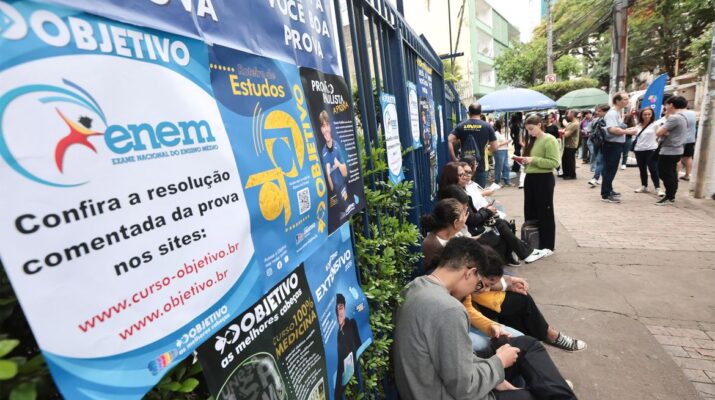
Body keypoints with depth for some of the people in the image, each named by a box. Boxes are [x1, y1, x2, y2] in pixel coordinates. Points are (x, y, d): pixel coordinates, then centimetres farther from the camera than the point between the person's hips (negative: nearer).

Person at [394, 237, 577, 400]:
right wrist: (499, 362, -8)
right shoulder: (448, 310, -34)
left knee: (527, 345, 14)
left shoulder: (416, 287, -4)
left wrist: (495, 378, 2)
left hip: (442, 380, 8)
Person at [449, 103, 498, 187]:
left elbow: (449, 141, -10)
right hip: (480, 165, -1)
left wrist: (454, 159, -5)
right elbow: (494, 147, -1)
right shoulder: (487, 126, 0)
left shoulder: (460, 126, 2)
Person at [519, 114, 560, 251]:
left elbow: (554, 163, -18)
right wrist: (524, 160, 5)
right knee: (530, 212, 14)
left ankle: (547, 246, 14)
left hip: (543, 179, -8)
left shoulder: (549, 140, -10)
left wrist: (533, 159, -22)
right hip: (530, 178, 8)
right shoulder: (532, 140, 14)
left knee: (545, 214, 2)